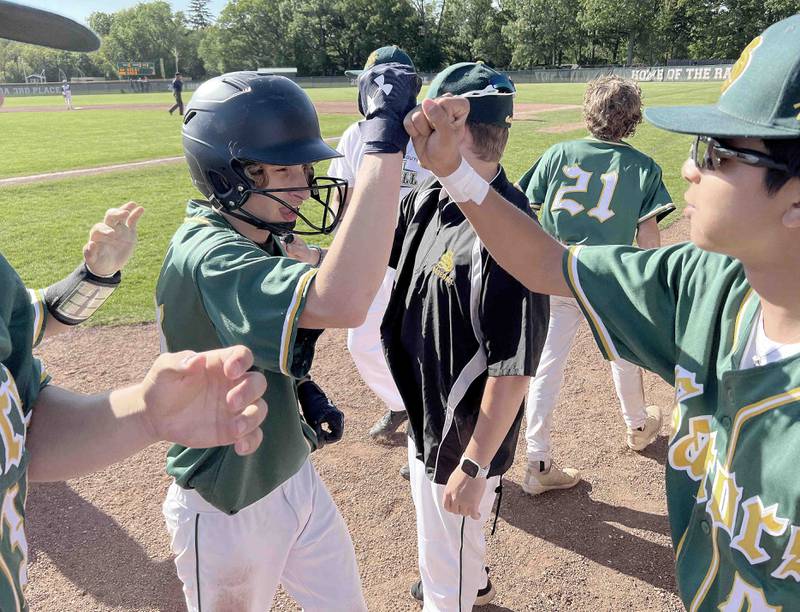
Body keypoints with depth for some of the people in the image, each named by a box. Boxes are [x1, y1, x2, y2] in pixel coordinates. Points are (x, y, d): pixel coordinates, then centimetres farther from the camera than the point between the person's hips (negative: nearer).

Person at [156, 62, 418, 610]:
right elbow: (340, 303, -51)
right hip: (228, 509, -7)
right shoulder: (205, 257, -31)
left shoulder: (255, 236, -2)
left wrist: (301, 391, -2)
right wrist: (385, 142, -47)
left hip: (294, 475, 8)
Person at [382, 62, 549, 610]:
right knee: (437, 540, 35)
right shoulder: (425, 200, -4)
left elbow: (514, 369, -28)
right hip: (426, 413, 9)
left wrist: (474, 467, -23)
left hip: (466, 434, -9)